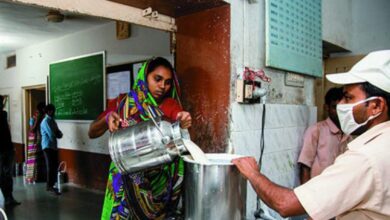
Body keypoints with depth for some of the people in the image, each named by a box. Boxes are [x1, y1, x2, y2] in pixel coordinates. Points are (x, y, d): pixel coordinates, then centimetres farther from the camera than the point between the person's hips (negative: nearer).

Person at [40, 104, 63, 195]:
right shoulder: (45, 121, -11)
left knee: (54, 166, 8)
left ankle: (50, 185, 16)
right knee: (50, 167, -8)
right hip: (48, 146, -8)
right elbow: (52, 135, -18)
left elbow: (59, 134, 12)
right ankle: (50, 186, -4)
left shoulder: (53, 121, 17)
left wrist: (57, 133, -9)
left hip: (54, 146, 8)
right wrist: (57, 134, 2)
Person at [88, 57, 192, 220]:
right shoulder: (124, 102, -1)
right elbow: (92, 133, 0)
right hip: (127, 177, 0)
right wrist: (107, 118, -19)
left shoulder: (170, 105, 0)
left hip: (160, 178, 1)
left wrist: (184, 121, -41)